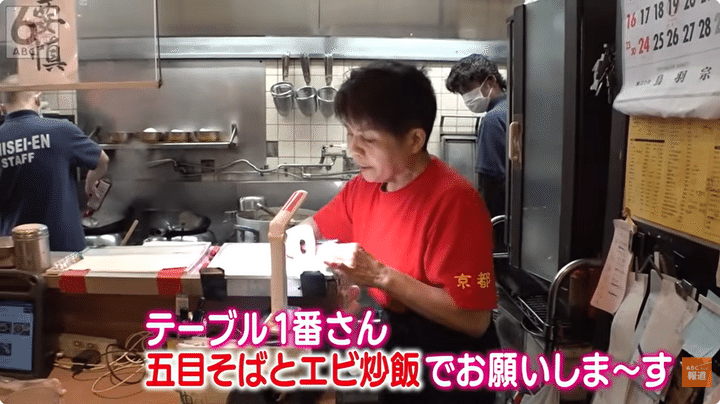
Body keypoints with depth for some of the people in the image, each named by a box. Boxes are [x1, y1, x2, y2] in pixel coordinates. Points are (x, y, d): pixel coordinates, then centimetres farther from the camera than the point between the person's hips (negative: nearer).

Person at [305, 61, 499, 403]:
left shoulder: (453, 200, -27)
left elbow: (474, 319, -28)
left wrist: (381, 276, -30)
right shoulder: (364, 186, -5)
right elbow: (317, 226, 14)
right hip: (389, 347, 7)